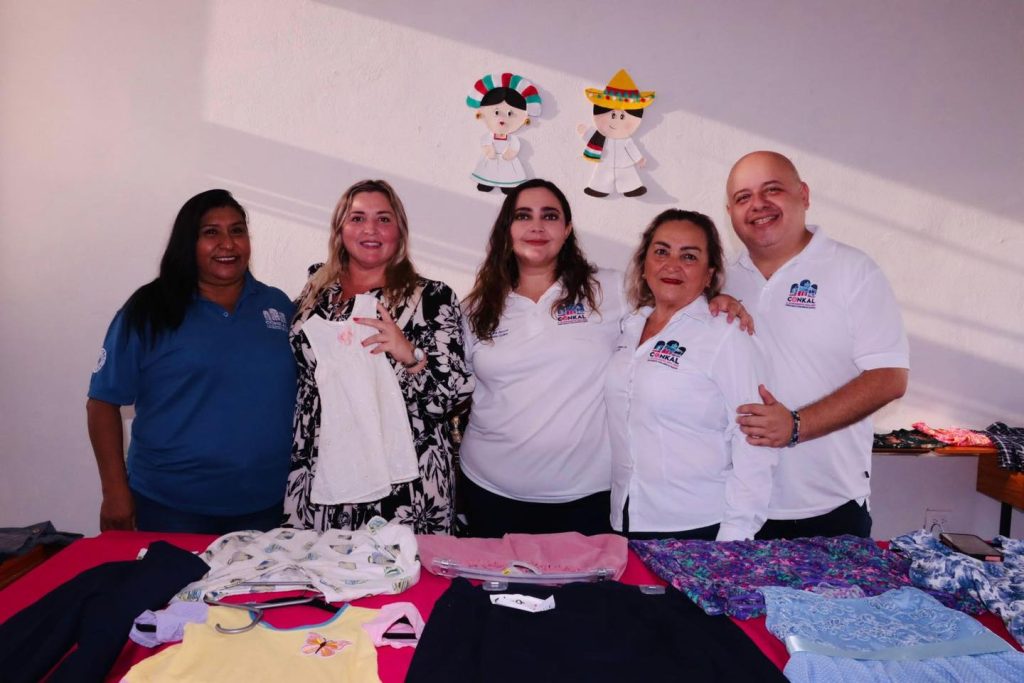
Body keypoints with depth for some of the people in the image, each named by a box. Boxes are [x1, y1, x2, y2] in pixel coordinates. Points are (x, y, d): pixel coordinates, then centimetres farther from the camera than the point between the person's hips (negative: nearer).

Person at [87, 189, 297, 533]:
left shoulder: (278, 305, 6)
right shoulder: (148, 311, -2)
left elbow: (305, 394, 10)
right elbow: (103, 402, -2)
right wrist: (115, 491, -6)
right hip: (170, 505, -2)